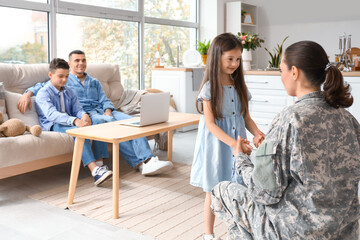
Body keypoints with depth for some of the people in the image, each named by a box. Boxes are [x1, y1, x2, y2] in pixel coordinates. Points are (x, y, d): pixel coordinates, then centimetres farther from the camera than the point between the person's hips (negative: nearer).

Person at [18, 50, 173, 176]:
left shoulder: (94, 82, 29)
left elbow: (105, 100, 20)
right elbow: (41, 86, 10)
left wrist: (108, 111, -4)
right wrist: (27, 94, -12)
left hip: (102, 111, 5)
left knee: (132, 121, -24)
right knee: (111, 123, -36)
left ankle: (148, 160, -39)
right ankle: (138, 163, -37)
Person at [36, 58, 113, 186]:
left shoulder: (69, 91, 17)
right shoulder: (43, 93, -7)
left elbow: (77, 108, 7)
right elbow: (52, 114, -24)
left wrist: (84, 115, -21)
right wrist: (75, 121, -41)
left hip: (69, 122, 7)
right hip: (52, 126, -7)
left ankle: (100, 164, -26)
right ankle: (95, 171, -47)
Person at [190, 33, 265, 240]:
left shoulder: (239, 86, 6)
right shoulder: (209, 87, -11)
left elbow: (246, 117, 8)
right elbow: (210, 124, -16)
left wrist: (257, 134, -12)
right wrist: (233, 143, -28)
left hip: (238, 143, 5)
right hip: (217, 144, -4)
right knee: (213, 192, 7)